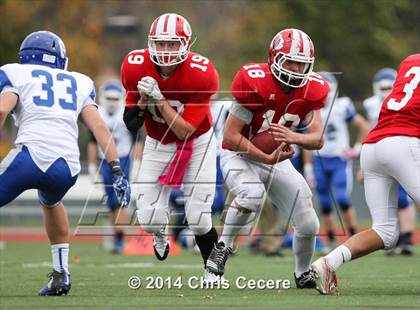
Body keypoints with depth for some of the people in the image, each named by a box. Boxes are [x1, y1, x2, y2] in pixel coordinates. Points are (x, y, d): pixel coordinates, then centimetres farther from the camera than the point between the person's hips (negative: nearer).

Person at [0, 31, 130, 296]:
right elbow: (99, 126, 14)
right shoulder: (78, 83, 27)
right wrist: (117, 170, 9)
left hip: (32, 154, -4)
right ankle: (61, 275, 28)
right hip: (68, 168, 4)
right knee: (51, 202, 37)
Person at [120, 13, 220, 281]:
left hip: (197, 143, -2)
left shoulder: (200, 74, -28)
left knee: (198, 219, -8)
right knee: (149, 218, -7)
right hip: (158, 145, 2)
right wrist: (143, 99, -30)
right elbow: (131, 125, -11)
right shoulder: (136, 67, -20)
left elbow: (185, 131, -28)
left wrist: (159, 98, -36)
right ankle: (161, 232, 32)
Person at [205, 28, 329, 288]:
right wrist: (267, 158, -30)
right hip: (240, 157, -5)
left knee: (308, 225, 0)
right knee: (253, 194, -38)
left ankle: (303, 274, 29)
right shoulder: (254, 83, -26)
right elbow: (231, 136, -24)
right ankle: (223, 247, -16)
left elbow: (318, 139, -16)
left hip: (277, 160, 5)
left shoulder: (312, 90, -10)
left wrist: (293, 137, -37)